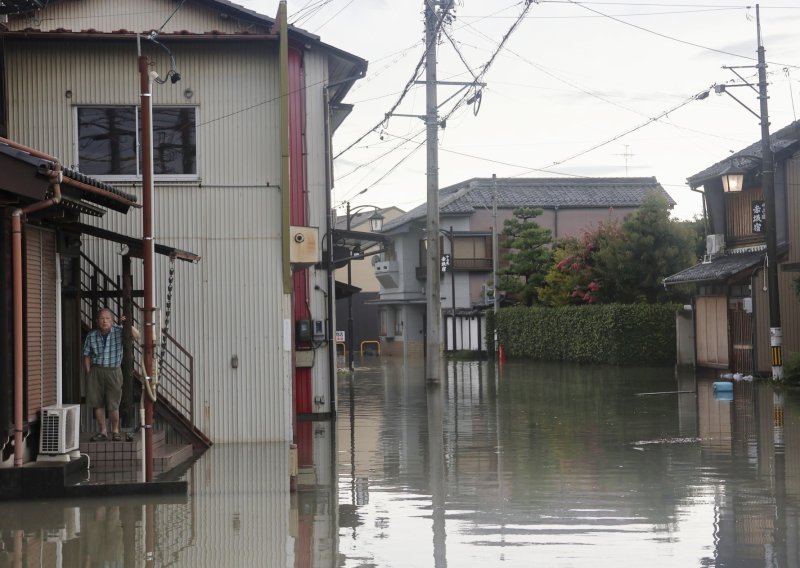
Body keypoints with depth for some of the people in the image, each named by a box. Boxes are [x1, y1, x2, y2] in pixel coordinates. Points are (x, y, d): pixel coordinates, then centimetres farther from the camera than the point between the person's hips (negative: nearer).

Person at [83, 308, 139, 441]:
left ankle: (115, 431, 17)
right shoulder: (92, 335, 1)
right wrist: (88, 373, 1)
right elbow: (87, 355, 7)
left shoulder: (119, 332, -3)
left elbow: (136, 335, -13)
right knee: (98, 403, 5)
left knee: (113, 405, -1)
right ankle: (103, 431, 18)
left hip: (113, 371, -2)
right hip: (96, 371, 2)